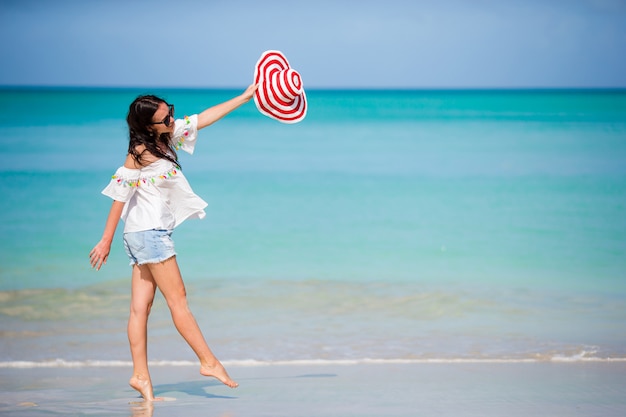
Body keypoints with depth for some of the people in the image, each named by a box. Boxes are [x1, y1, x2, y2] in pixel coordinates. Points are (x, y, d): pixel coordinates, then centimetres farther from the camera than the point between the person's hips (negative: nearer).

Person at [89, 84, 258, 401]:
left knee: (141, 306, 4)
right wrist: (106, 241, -13)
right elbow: (120, 197, -14)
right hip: (148, 233, -8)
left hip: (149, 234, 8)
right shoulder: (139, 154, -15)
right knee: (177, 299, -4)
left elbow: (204, 118, 14)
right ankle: (209, 362, 1)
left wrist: (246, 96, 16)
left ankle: (140, 375, 4)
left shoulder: (167, 137, 7)